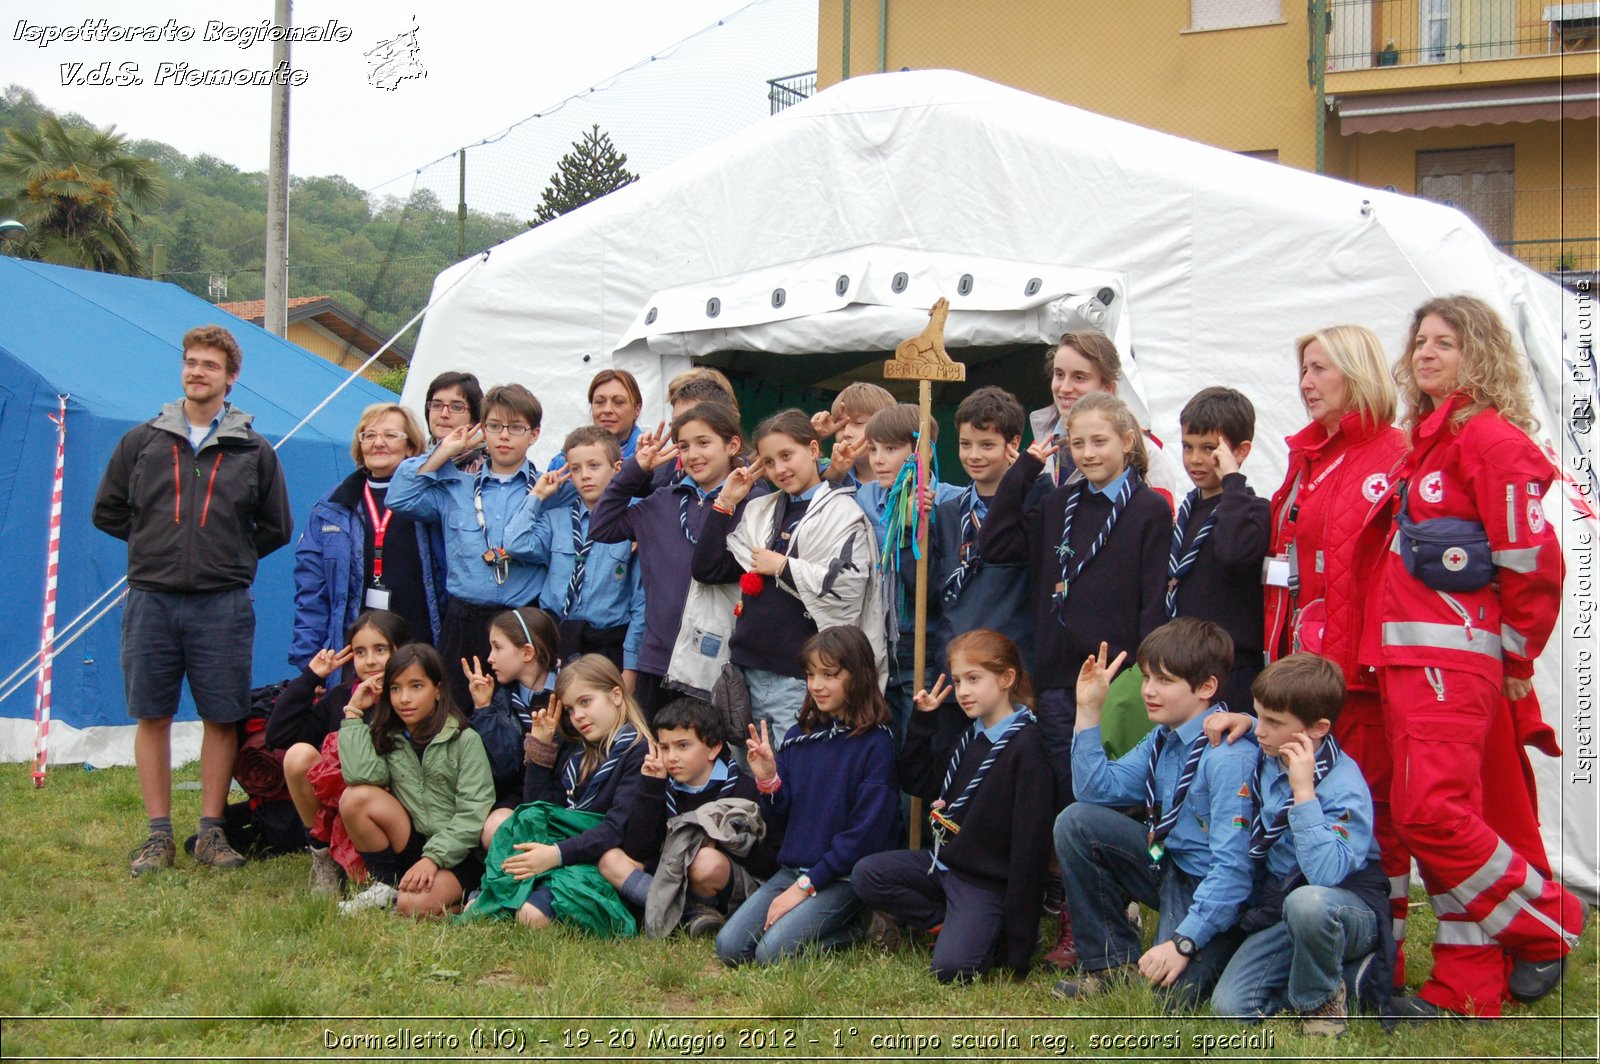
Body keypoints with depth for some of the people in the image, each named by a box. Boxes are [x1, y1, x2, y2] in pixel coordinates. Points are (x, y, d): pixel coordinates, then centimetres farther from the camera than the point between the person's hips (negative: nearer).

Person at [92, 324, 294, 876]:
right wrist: (157, 543, 9)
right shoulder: (141, 442, 7)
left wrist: (231, 557, 8)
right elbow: (108, 512, 14)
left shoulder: (253, 452, 6)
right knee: (152, 716, 4)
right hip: (150, 600, 1)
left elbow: (276, 527, 14)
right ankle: (158, 834, 13)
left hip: (223, 604, -1)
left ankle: (211, 831, 12)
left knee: (222, 717, 2)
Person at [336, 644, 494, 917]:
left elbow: (474, 812, -12)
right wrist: (354, 713, -7)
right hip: (412, 843, 5)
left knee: (415, 903, -33)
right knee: (355, 797, -18)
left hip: (457, 853, -5)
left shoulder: (465, 740, -6)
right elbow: (361, 775, -14)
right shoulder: (385, 737, 7)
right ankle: (385, 887, -3)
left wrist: (433, 857, -21)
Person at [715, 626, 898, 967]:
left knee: (772, 952, -23)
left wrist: (806, 886, -14)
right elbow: (779, 821, 11)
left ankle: (852, 928, 1)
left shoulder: (875, 744, -9)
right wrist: (767, 779, -9)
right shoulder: (798, 737, 8)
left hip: (841, 878, -6)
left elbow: (865, 833, -12)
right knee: (729, 947, -12)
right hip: (791, 870, 6)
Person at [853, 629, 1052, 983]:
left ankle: (997, 935, 6)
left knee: (951, 967, -24)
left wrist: (1019, 935, -20)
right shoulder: (966, 734, 8)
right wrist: (923, 720, 6)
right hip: (944, 863, 8)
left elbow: (1029, 844, -19)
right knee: (865, 875, -8)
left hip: (987, 882, -8)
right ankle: (956, 925, -2)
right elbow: (918, 783, 19)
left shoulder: (1025, 746, -16)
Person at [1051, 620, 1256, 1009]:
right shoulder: (1163, 739, 3)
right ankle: (1114, 962, 5)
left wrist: (1183, 942, -30)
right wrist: (1088, 710, -2)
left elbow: (1232, 867, -27)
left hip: (1214, 893, -8)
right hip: (1166, 864, 8)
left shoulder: (1229, 756, -24)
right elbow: (1098, 789, 3)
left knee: (1166, 994, -27)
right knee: (1075, 822, -5)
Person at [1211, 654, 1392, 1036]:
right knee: (1229, 1007, -16)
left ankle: (1321, 1000, -12)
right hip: (1277, 905, 6)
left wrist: (1304, 792, -34)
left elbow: (1327, 874, -35)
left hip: (1354, 907, -6)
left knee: (1307, 902, -43)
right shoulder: (1270, 757, 0)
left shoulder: (1343, 786, -21)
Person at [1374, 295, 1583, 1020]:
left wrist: (1515, 657, -5)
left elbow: (1532, 560, -14)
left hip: (1455, 657, -9)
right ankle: (1467, 986, 14)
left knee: (1431, 811, -14)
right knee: (1446, 816, 9)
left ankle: (1548, 923, 8)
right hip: (1408, 658, 9)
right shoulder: (1425, 442, 18)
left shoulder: (1491, 438, -10)